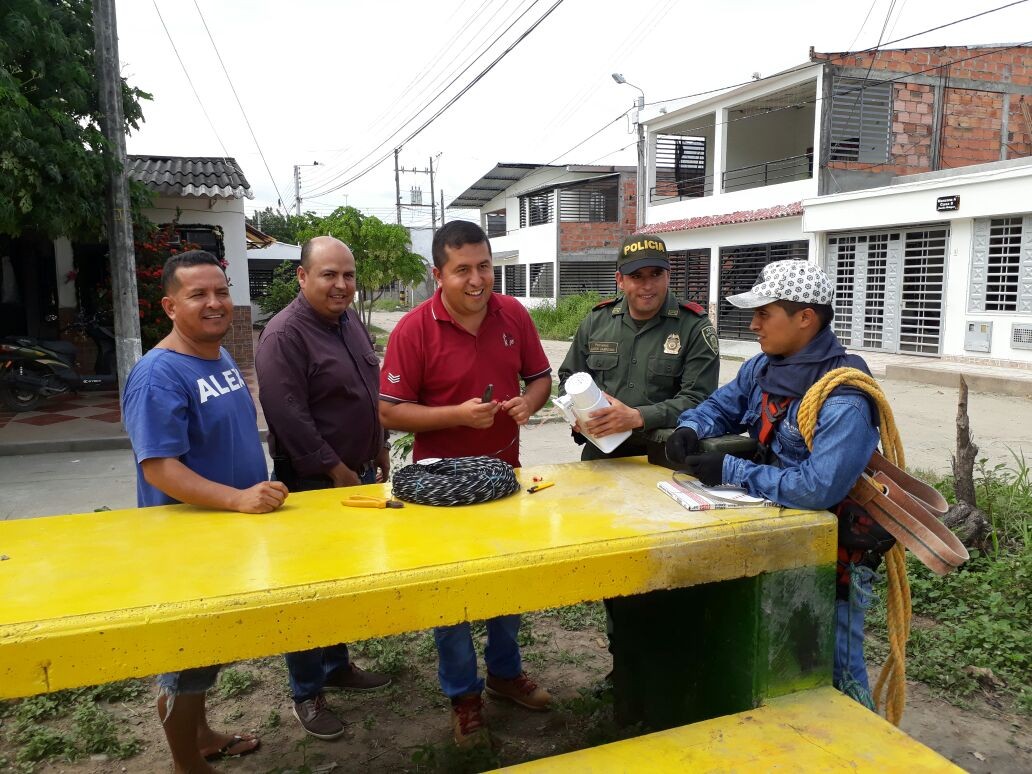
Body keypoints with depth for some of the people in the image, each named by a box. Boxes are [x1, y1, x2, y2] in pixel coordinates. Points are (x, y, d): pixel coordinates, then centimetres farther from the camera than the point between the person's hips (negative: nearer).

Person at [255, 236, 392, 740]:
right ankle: (306, 693, 20)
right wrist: (336, 471, -19)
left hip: (359, 474, 8)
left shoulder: (351, 321, 9)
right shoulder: (284, 335, -18)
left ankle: (337, 665, 37)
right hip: (313, 484, -8)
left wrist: (379, 451, 16)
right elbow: (289, 418, -23)